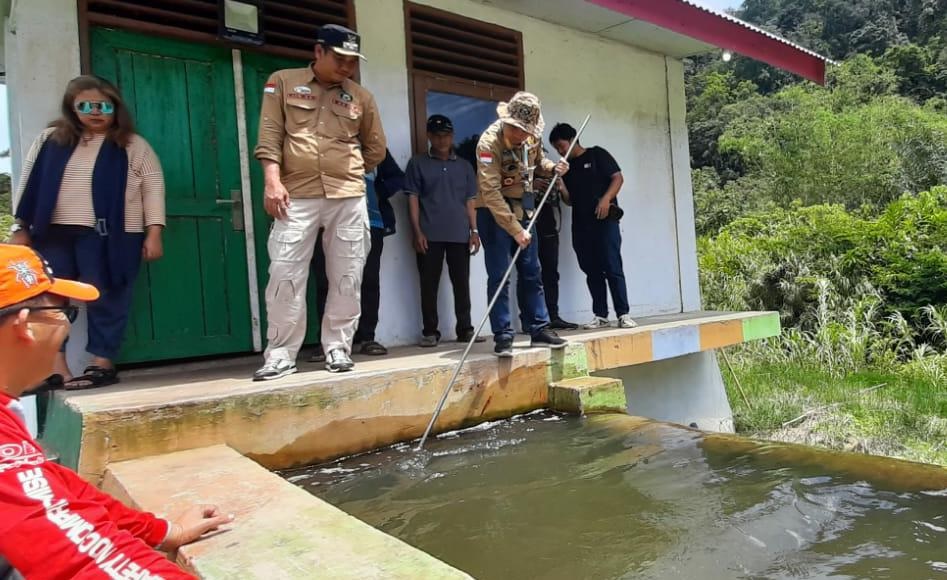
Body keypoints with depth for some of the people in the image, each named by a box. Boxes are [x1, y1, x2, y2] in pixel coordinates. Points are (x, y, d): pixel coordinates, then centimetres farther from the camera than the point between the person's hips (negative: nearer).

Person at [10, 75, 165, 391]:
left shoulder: (133, 145, 5)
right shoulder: (50, 140, 13)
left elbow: (153, 187, 0)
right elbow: (30, 184, 14)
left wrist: (153, 232, -8)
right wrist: (21, 228, 8)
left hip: (108, 235, -3)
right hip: (53, 233, 4)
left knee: (105, 299, 0)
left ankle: (102, 364, 9)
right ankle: (55, 367, 7)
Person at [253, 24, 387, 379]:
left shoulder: (360, 97, 14)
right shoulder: (283, 82, 9)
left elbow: (376, 149, 21)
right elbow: (269, 136, 1)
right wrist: (273, 180, -10)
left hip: (349, 199, 2)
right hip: (296, 197, -2)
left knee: (347, 277, 2)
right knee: (285, 275, -6)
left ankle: (338, 348, 14)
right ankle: (281, 354, 3)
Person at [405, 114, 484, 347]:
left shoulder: (464, 166, 14)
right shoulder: (418, 163, 6)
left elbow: (470, 201, 14)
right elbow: (413, 198, 1)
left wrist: (474, 230, 4)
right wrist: (417, 231, -8)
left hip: (459, 234, 2)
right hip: (430, 235, -2)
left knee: (462, 283, 5)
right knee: (429, 285, 1)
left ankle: (465, 329, 14)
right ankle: (430, 331, 9)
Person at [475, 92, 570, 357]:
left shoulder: (532, 137, -3)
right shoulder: (490, 142, -22)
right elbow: (490, 194, -26)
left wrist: (553, 168, -5)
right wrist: (515, 230, -28)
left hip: (522, 209, 6)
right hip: (494, 212, -6)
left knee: (531, 273, 8)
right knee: (499, 275, -7)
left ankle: (539, 329, 17)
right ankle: (502, 336, 0)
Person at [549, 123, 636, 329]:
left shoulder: (597, 155, 4)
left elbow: (618, 177, -3)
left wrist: (606, 199, -18)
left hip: (605, 221, -5)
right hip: (581, 225, 5)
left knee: (613, 268, -9)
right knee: (592, 272, 5)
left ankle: (623, 314, -5)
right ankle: (600, 316, 10)